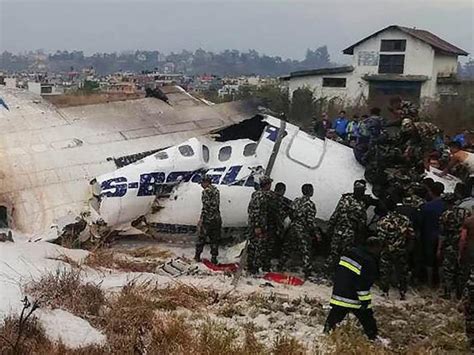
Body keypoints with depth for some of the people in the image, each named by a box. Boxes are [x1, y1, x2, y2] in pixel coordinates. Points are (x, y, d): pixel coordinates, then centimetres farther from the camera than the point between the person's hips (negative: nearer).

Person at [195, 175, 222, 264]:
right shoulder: (216, 190, 10)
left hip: (208, 219, -6)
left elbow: (205, 207, -17)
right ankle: (214, 258, 11)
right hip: (217, 219, 6)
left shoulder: (206, 191, -12)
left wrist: (201, 219, -14)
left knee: (201, 238, 7)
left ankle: (197, 256, 16)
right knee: (215, 239, 10)